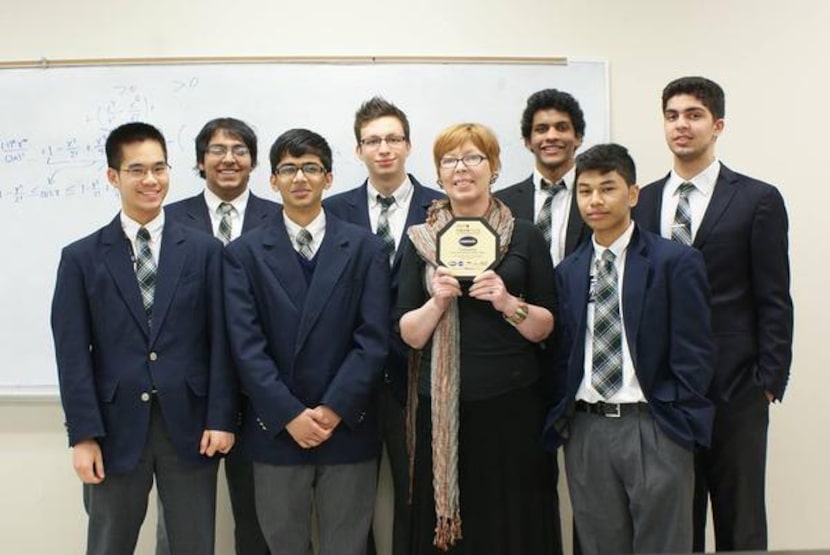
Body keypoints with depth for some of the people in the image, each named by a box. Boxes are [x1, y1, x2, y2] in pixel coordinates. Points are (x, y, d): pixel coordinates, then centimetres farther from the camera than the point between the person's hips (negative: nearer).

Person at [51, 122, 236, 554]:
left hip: (189, 426, 0)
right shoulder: (81, 257, 3)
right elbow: (73, 352, -2)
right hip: (115, 428, 0)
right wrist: (83, 434, -8)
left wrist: (222, 418, -5)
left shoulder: (204, 251, 4)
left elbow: (221, 339, 1)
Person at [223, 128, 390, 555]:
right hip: (276, 429, 0)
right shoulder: (244, 253, 3)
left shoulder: (365, 248, 4)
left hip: (348, 426, 0)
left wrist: (333, 411, -11)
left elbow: (373, 339, -3)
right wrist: (290, 415, -12)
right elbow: (246, 345, -4)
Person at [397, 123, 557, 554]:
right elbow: (409, 335, 5)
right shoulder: (421, 240, 7)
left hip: (510, 403, 0)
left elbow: (545, 328, 5)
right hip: (441, 406, 1)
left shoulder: (526, 237, 5)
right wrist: (438, 300, -13)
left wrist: (508, 303, -13)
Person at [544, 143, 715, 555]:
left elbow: (694, 355, -4)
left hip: (654, 429, -4)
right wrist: (562, 418, 4)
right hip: (585, 431, 4)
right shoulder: (567, 272, 11)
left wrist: (671, 424, -8)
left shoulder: (676, 262, -2)